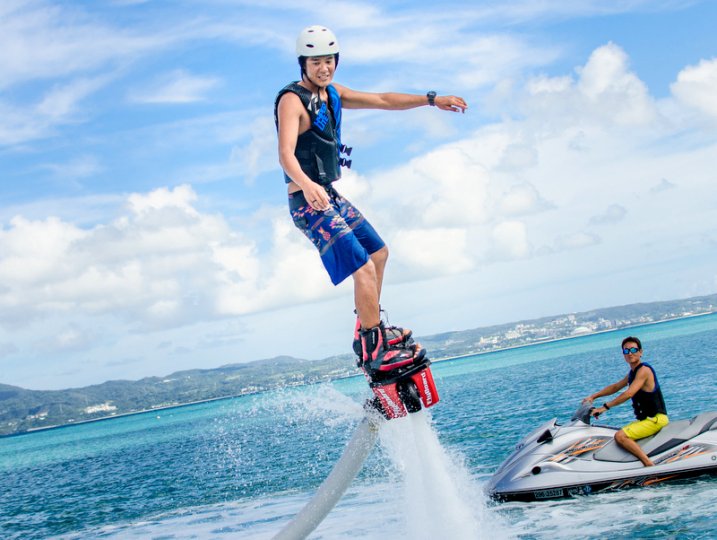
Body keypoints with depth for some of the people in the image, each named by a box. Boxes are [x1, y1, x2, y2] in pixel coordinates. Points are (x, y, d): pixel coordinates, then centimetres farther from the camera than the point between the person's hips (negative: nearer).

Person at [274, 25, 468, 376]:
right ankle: (373, 351, -10)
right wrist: (306, 184, -50)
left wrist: (431, 100, 10)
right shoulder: (292, 100, -17)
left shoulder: (333, 94, 10)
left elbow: (382, 101, 16)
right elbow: (286, 153, -31)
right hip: (309, 202, -10)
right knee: (364, 269, -18)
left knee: (378, 252, 23)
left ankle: (369, 329, 36)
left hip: (331, 198, 10)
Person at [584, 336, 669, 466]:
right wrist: (593, 397, 16)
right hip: (646, 419, 11)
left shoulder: (644, 370, -15)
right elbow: (615, 387, 26)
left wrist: (605, 407, -23)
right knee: (621, 433, 20)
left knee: (620, 436, -24)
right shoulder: (633, 372, 16)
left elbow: (628, 394, -25)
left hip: (656, 419, -11)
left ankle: (649, 465, -29)